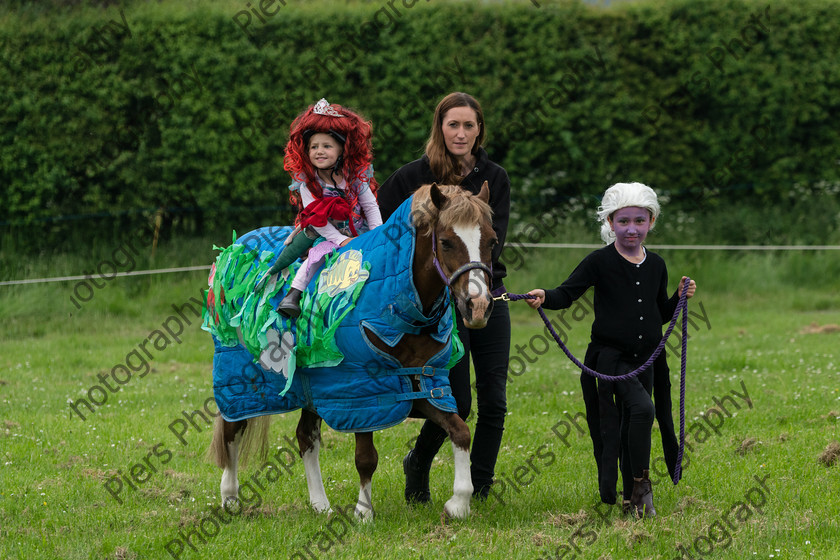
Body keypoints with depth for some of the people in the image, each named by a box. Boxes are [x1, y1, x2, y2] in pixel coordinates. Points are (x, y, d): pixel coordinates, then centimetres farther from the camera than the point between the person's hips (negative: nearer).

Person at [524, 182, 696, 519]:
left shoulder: (656, 266, 10)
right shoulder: (600, 262, -5)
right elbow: (568, 293, -11)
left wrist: (679, 298, 3)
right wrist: (544, 298, -30)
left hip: (644, 358, 5)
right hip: (608, 355, -5)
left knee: (631, 424, 9)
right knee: (642, 407, -25)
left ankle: (632, 500, 18)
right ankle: (641, 484, -14)